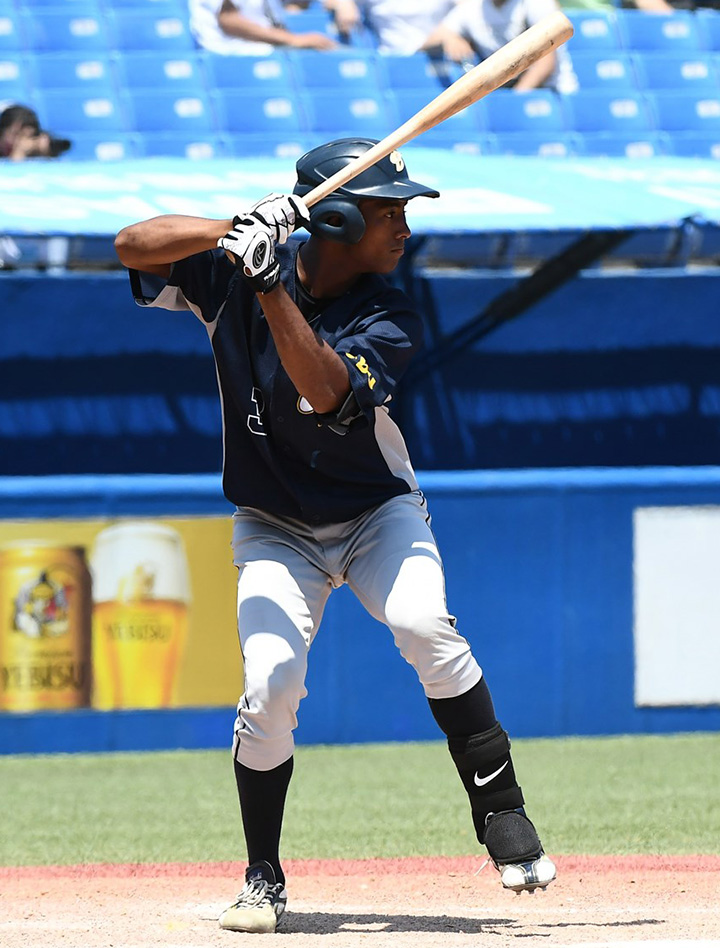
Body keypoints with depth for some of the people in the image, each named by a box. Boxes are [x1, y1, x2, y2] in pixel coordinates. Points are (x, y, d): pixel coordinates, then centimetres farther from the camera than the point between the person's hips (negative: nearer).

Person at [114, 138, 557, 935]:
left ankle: (503, 818, -18)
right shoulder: (231, 275, -11)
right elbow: (133, 246, -20)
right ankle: (263, 877, 1)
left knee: (425, 627, -29)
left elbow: (324, 390, -33)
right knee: (270, 681, -18)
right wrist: (235, 233, -33)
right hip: (275, 529, 1)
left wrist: (272, 289, -41)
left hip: (377, 511, 0)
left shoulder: (390, 321, -16)